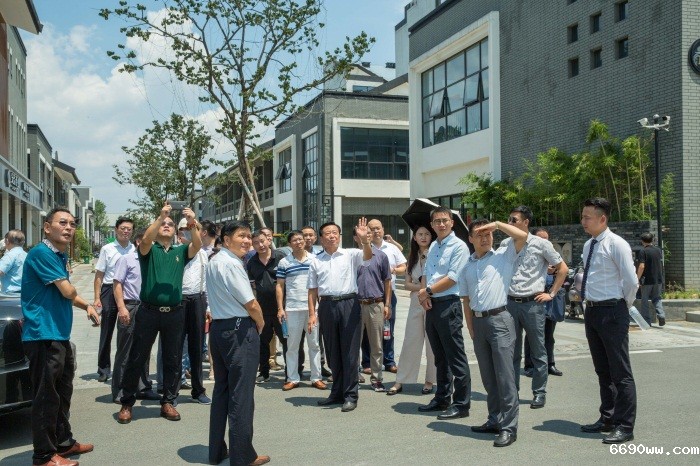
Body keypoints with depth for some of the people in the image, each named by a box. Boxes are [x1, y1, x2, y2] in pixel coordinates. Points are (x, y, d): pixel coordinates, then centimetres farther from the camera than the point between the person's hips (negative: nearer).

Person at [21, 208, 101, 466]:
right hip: (43, 335, -10)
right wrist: (71, 288, 4)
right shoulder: (41, 253, -14)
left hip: (60, 335, 10)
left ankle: (63, 442, 31)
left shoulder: (60, 256, 16)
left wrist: (87, 306, 11)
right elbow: (67, 291, -18)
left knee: (62, 393, 18)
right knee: (46, 396, -3)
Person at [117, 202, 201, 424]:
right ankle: (127, 404, 17)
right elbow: (145, 240, -18)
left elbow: (197, 245, -9)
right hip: (149, 312, -2)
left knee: (173, 360, 9)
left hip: (174, 313, 2)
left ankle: (168, 402, 22)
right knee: (137, 358, 4)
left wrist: (192, 222, -23)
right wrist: (160, 216, -25)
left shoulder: (180, 252, 10)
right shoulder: (149, 250, 5)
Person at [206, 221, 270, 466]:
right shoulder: (231, 263, -17)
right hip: (239, 331, -10)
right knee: (241, 395, -2)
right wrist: (260, 324, 2)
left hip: (218, 327, 10)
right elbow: (251, 304, -17)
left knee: (221, 390, 16)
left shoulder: (213, 261, 13)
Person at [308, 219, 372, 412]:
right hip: (326, 306, 3)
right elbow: (313, 290, 11)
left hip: (348, 304, -3)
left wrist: (364, 239, -33)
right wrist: (312, 314, 3)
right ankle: (337, 392, 26)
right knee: (332, 352, 13)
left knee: (350, 351, 0)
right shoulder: (316, 262, 12)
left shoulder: (350, 255, 4)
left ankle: (350, 395, 9)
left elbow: (368, 256, -15)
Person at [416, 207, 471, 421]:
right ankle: (442, 398, 28)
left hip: (448, 305, -8)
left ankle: (461, 404, 4)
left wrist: (428, 291, -8)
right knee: (440, 357, 17)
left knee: (455, 357, -3)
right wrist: (423, 294, -2)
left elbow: (452, 278, -16)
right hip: (431, 306, 8)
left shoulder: (458, 246, -9)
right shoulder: (433, 246, 16)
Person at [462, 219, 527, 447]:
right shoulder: (467, 265, 13)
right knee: (488, 376, 13)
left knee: (505, 375, -7)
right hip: (478, 321, 6)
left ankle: (509, 427, -3)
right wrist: (471, 327, 9)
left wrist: (497, 224, -5)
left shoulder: (503, 255, 1)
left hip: (500, 319, -5)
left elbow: (523, 236, -14)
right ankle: (494, 420, 23)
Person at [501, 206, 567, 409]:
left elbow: (562, 268, 4)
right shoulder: (505, 244, 5)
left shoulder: (540, 244, -4)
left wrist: (551, 294, 0)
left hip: (533, 303, -3)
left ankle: (539, 392, 17)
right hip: (510, 302, 3)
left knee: (538, 352, 6)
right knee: (512, 351, 11)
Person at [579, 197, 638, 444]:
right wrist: (590, 303, 16)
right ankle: (607, 419, 27)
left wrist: (624, 306, -1)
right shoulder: (588, 245, 12)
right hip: (592, 311, 9)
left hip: (611, 313, -9)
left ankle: (624, 426, 6)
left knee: (620, 372, -2)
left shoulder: (616, 245, -12)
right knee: (602, 370, 16)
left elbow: (631, 281, -13)